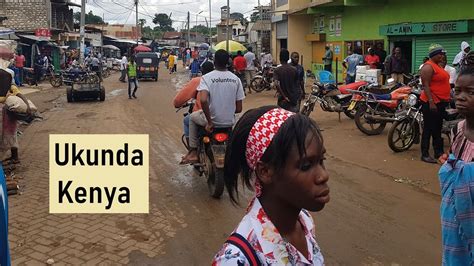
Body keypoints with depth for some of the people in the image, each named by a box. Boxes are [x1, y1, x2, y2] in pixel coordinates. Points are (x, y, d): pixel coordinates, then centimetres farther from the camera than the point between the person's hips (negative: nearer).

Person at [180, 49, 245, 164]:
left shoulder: (207, 77, -12)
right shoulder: (236, 79, -2)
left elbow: (203, 100, -28)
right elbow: (239, 109, -3)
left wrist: (209, 122, -17)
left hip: (213, 120, -3)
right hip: (230, 122, 3)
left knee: (193, 117, 29)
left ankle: (193, 152, 26)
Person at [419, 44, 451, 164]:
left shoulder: (438, 65, 16)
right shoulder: (428, 66, -13)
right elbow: (425, 86, -20)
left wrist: (447, 99, 23)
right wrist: (431, 102, -26)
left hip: (441, 102, 10)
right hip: (431, 103, -10)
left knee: (438, 128, 15)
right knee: (428, 129, -5)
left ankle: (439, 152, 24)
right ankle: (425, 154, 1)